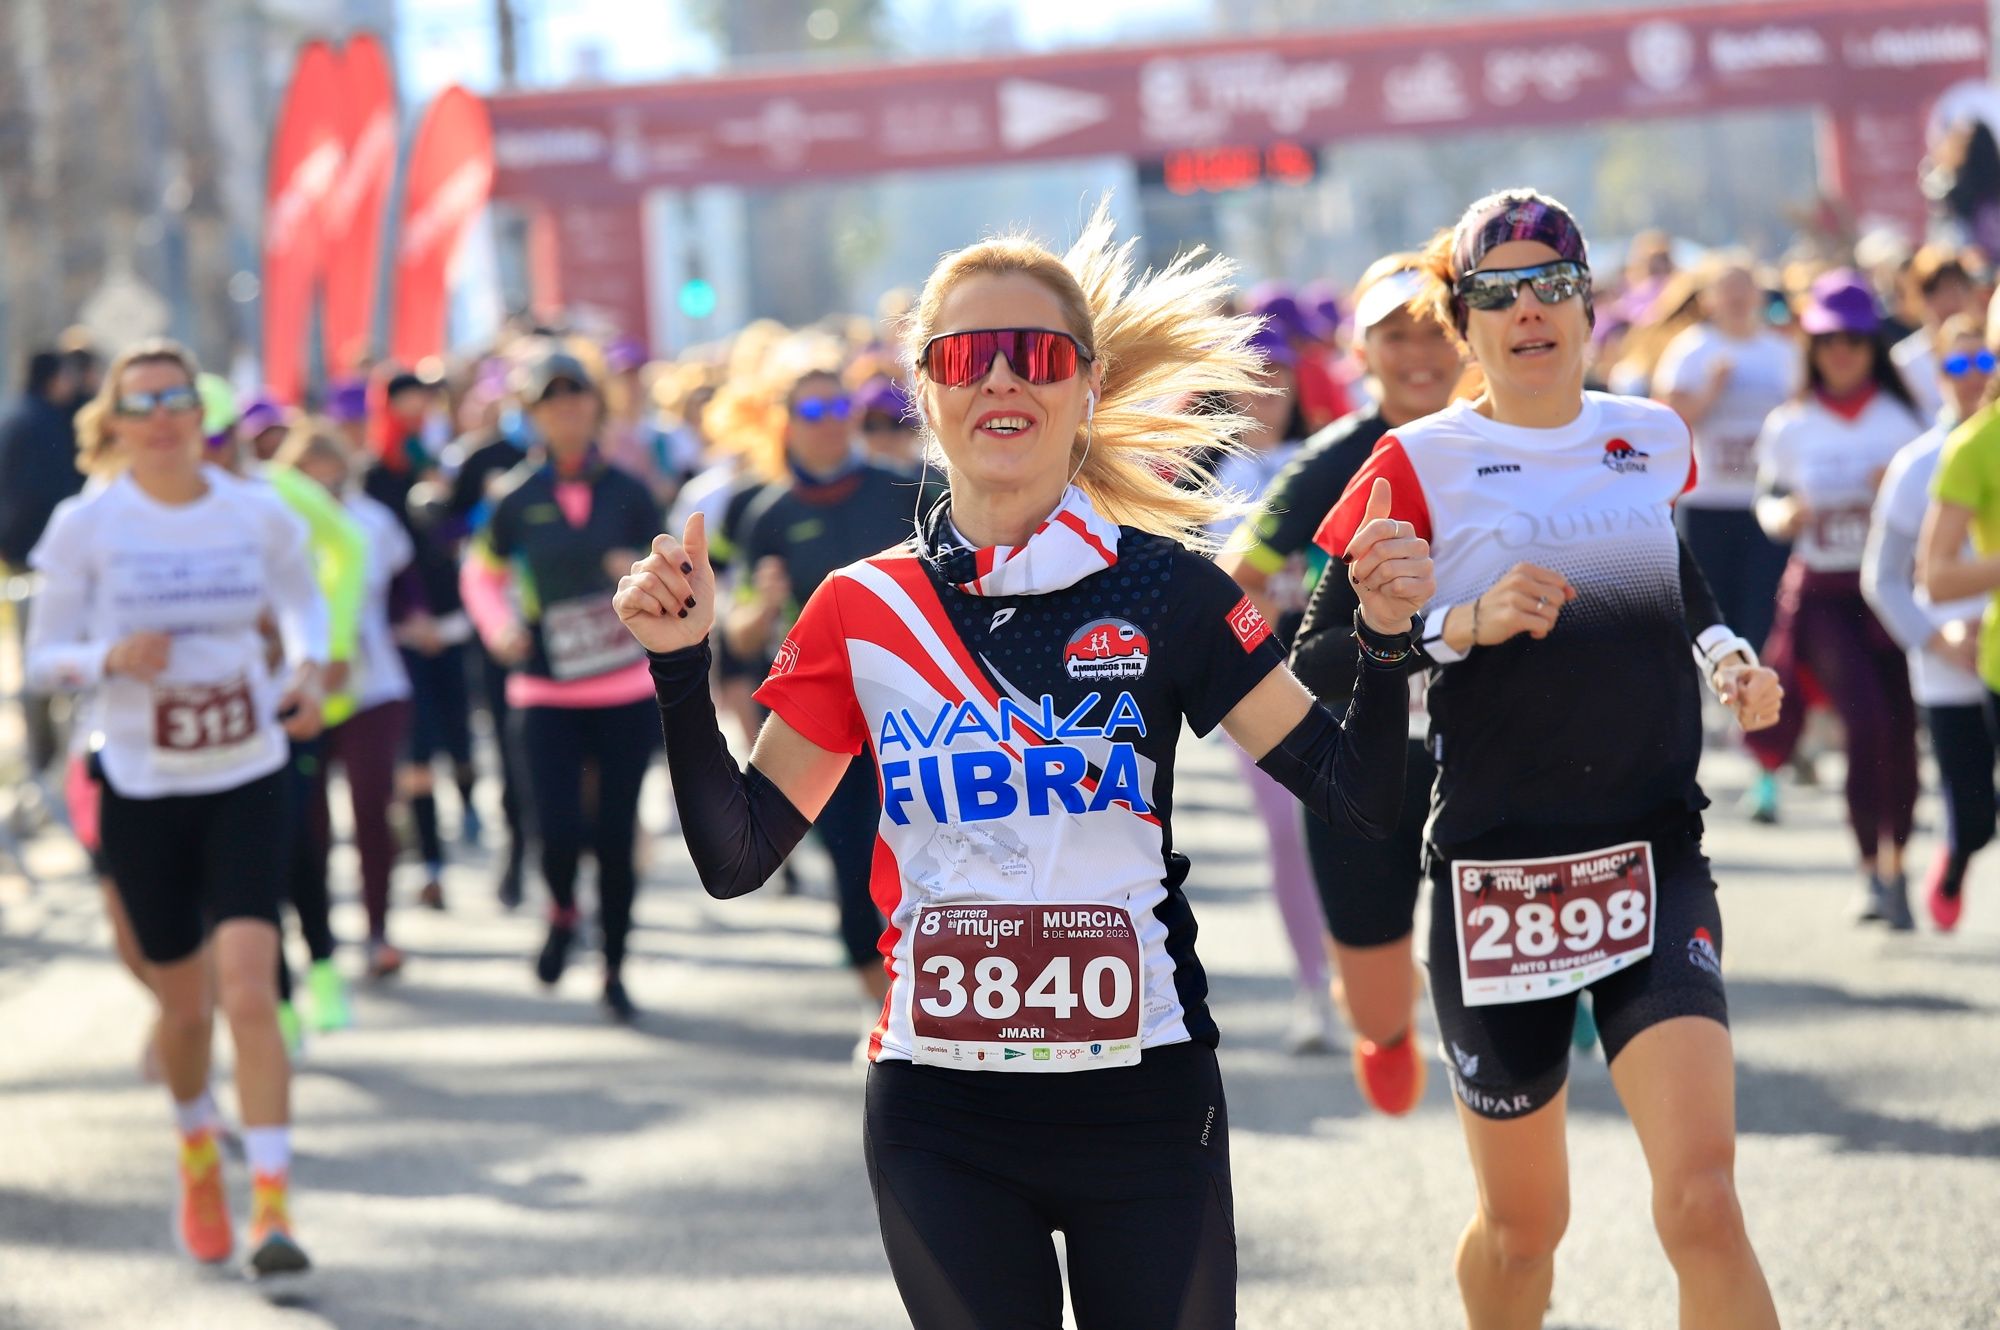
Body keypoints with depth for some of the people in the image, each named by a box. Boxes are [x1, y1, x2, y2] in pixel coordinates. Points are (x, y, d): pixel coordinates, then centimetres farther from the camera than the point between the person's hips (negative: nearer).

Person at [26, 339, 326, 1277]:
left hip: (247, 784, 0)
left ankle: (271, 1204, -14)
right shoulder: (84, 526, -6)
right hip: (140, 789, 0)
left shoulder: (258, 516, -2)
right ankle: (196, 1150, 43)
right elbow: (44, 655, -2)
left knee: (248, 989, -16)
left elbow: (301, 598, 19)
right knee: (183, 1004, 12)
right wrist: (111, 657, -22)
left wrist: (306, 664, -1)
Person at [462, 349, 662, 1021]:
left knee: (616, 833, 3)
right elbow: (481, 572, 14)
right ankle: (562, 910, 21)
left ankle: (615, 972, 18)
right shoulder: (516, 499, 0)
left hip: (627, 689, 1)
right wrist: (498, 628, -3)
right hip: (546, 692, -1)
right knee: (559, 830, -13)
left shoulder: (627, 491, 2)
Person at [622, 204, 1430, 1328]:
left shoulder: (1163, 591, -1)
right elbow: (736, 855, 4)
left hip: (1144, 1099, -1)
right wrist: (683, 666, -6)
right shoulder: (865, 610, 2)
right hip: (943, 1122, 1)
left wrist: (1387, 642, -17)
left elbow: (1356, 794, -1)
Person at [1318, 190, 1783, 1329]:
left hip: (1655, 870, 2)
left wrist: (1724, 651, 11)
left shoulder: (1655, 439, 8)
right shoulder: (1421, 464, -4)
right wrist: (1467, 622, -20)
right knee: (1522, 1227, 11)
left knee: (1702, 1203, -18)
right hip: (1496, 880, -2)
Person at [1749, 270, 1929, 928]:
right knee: (1865, 720, -16)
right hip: (1822, 594, -1)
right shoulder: (1790, 425, 5)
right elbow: (1768, 502, 11)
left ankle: (1897, 862, 18)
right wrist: (1785, 514, -11)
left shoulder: (1904, 416, 6)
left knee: (1899, 729, 0)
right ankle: (1870, 870, -8)